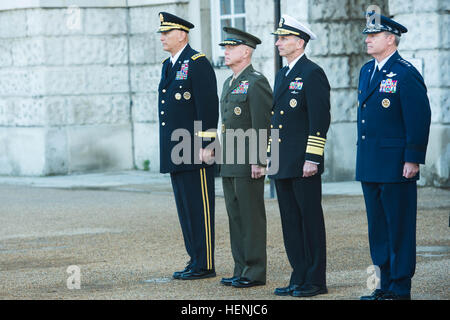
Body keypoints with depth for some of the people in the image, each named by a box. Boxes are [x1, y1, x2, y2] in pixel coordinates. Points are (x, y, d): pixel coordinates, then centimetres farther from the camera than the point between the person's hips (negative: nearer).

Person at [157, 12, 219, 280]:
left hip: (195, 151, -9)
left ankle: (205, 265, -1)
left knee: (199, 207, -5)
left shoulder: (198, 63, -10)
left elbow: (209, 105, -16)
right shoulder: (169, 65, 17)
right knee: (185, 207, 12)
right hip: (176, 152, 9)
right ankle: (195, 260, 18)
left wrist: (206, 145, -20)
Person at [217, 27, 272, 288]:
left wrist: (259, 162, -19)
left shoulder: (256, 83, -11)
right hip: (229, 165, 9)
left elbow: (262, 126, -16)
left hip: (248, 165, -9)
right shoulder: (229, 83, 18)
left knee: (252, 218, -4)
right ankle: (241, 270, 17)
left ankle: (255, 272, 0)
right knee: (236, 217, 11)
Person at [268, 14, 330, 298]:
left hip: (303, 165, -9)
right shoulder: (282, 75, 18)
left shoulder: (312, 74, -10)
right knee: (291, 222, 10)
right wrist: (271, 156, 19)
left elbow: (320, 119, -15)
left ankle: (315, 281, 3)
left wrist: (312, 158, -19)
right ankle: (299, 279, 15)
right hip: (283, 165, 9)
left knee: (310, 220, -3)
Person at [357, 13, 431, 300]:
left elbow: (420, 119, -13)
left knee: (399, 229, -2)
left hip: (396, 166, -8)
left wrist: (413, 160, -16)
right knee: (378, 230, 12)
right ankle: (386, 284, 19)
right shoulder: (367, 71, 15)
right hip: (369, 166, 8)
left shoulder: (406, 74, -11)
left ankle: (401, 288, 3)